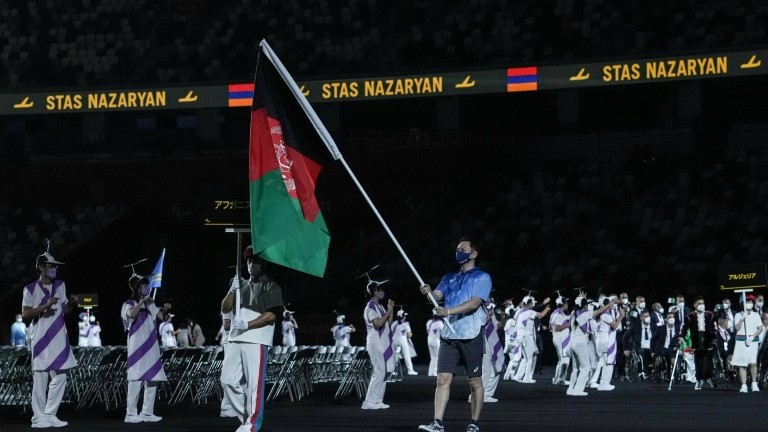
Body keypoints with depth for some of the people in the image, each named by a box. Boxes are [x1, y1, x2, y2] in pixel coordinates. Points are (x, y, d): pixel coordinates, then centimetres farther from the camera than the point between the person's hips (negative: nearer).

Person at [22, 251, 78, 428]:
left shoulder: (60, 285, 13)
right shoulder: (31, 289, -3)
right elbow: (25, 314, -10)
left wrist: (72, 304, -2)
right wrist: (45, 306, -19)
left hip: (60, 339, 6)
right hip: (41, 340, -6)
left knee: (60, 377, 4)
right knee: (40, 379, -4)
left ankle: (50, 415, 11)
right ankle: (39, 417, 0)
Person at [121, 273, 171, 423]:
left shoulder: (150, 305, 15)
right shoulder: (129, 304, -1)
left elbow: (163, 318, 6)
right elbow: (132, 314, -23)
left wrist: (166, 310, -12)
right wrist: (142, 301, -23)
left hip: (151, 347, 6)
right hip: (137, 347, -6)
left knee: (152, 380, 6)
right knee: (136, 380, -10)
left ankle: (147, 412, 12)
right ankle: (131, 414, -8)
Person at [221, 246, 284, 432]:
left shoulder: (271, 287, 2)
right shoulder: (241, 285, 21)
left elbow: (271, 315, -9)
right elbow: (225, 309, 13)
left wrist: (247, 325, -17)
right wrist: (232, 291, -4)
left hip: (256, 341, -7)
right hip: (235, 340, 7)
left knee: (254, 383, -10)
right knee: (227, 380, 4)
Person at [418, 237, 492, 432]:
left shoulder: (482, 277, 2)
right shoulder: (449, 278, 19)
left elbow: (474, 303, -12)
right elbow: (438, 295, 5)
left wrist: (449, 311, -24)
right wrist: (429, 292, -19)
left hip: (471, 336, -4)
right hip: (448, 335, 4)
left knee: (475, 382, 2)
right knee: (443, 379, -5)